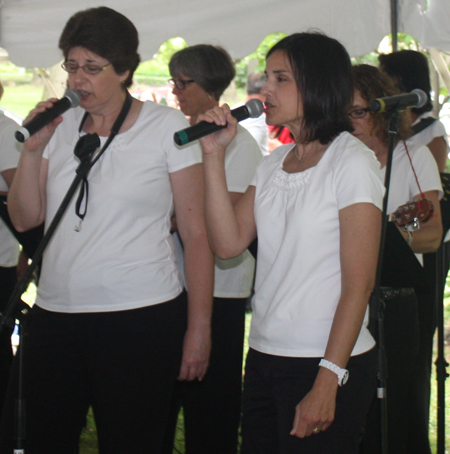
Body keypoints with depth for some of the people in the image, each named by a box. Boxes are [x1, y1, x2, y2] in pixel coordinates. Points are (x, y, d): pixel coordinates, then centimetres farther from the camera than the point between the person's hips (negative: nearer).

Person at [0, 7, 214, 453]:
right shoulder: (60, 127, 11)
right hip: (55, 316, 4)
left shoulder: (167, 127, -1)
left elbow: (196, 233, -2)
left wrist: (199, 328, -6)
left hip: (142, 318, -4)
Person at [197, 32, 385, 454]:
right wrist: (213, 153, -1)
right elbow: (228, 242, 2)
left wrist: (328, 382, -19)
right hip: (264, 357, 7)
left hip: (327, 361, -6)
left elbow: (358, 284, -13)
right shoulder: (273, 164, 13)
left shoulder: (352, 162, -8)